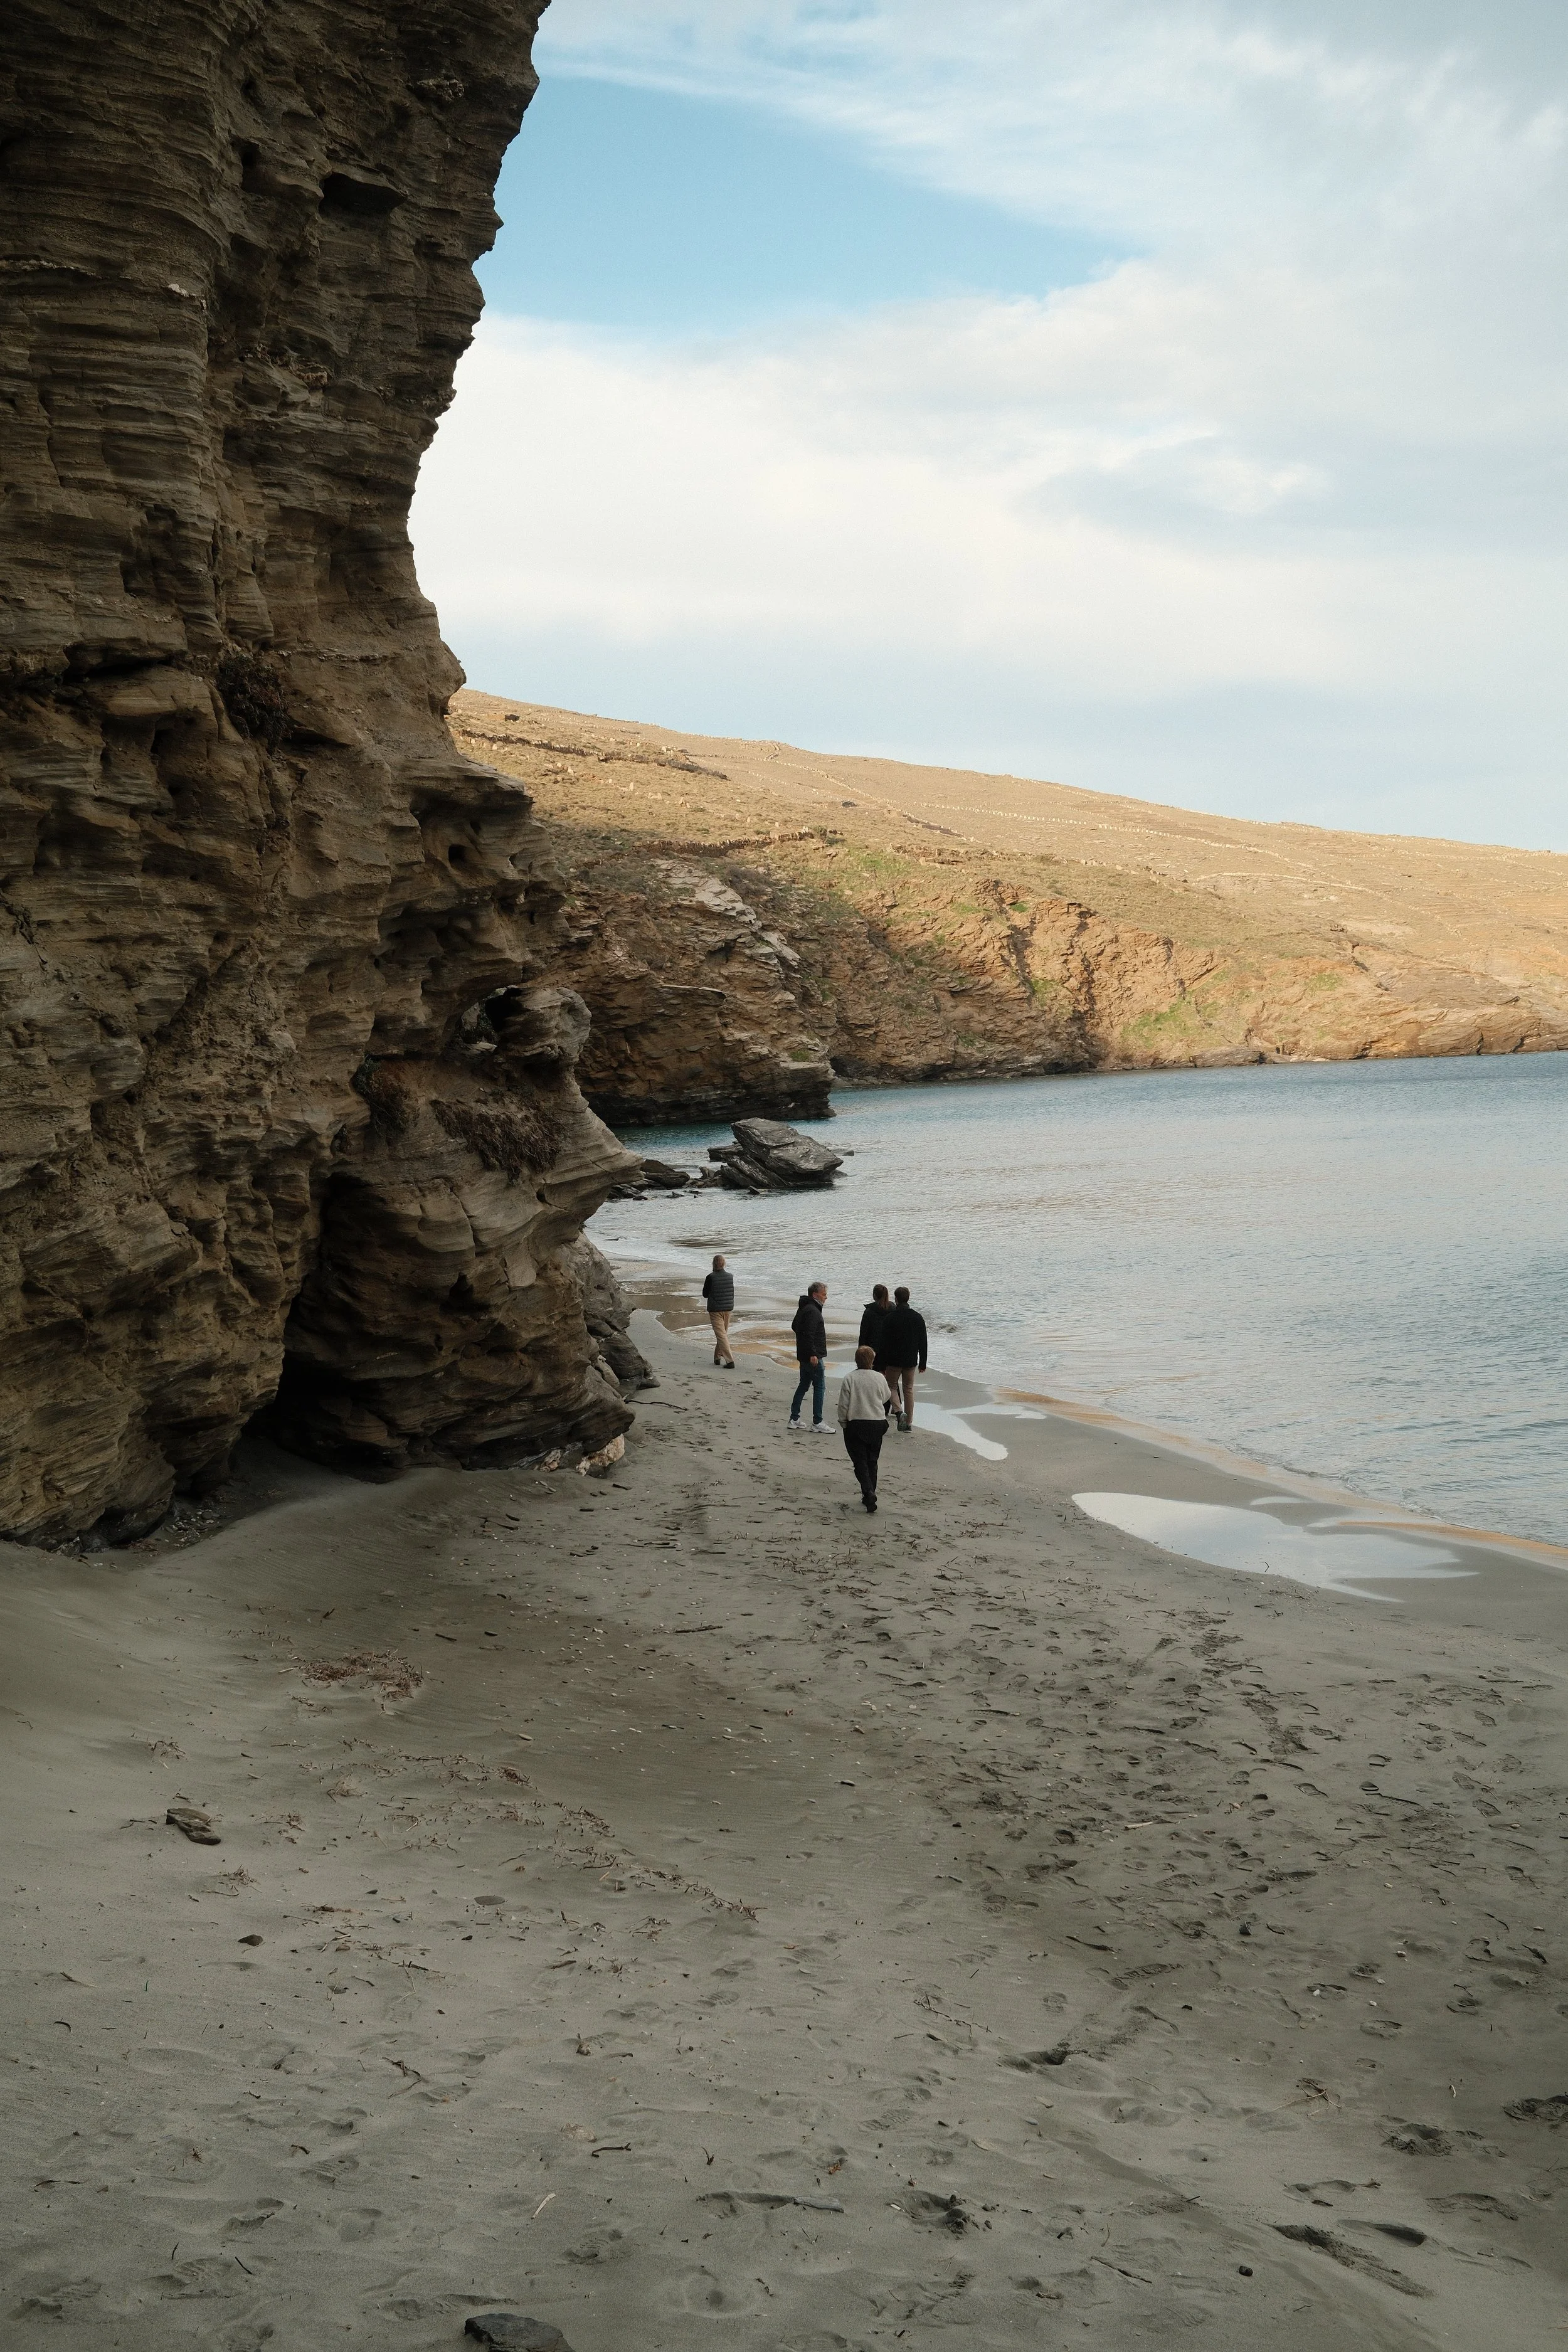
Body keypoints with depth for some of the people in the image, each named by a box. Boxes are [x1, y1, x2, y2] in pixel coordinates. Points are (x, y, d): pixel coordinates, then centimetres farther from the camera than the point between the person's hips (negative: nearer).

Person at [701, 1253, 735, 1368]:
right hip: (728, 1309, 5)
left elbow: (705, 1294, -3)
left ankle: (730, 1361, -14)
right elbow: (732, 1294, 9)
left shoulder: (711, 1277, -13)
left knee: (721, 1335, -5)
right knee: (723, 1333, 20)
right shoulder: (730, 1277, -1)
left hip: (715, 1310, -5)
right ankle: (717, 1357, 32)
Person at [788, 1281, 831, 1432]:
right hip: (814, 1357, -10)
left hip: (803, 1356, 10)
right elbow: (809, 1334, -26)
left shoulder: (803, 1309, 14)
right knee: (820, 1388, -4)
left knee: (804, 1385, 17)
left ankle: (794, 1419, 21)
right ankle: (817, 1423, -2)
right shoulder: (812, 1311, -19)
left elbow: (795, 1327, 26)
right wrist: (813, 1354, -26)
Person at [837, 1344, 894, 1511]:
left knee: (860, 1461, 0)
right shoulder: (879, 1378, -3)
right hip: (878, 1424, 2)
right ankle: (870, 1492, 17)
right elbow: (887, 1400, 8)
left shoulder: (849, 1378, -10)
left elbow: (843, 1405, -9)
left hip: (855, 1425, -2)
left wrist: (843, 1422, 6)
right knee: (872, 1461, 15)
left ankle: (868, 1492, -19)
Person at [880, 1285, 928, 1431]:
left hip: (894, 1360, -3)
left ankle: (900, 1411, -13)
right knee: (909, 1389, 12)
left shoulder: (891, 1319, -11)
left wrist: (883, 1365, -3)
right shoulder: (918, 1318, 1)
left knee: (892, 1386, 12)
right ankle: (909, 1422, 11)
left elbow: (885, 1343, -9)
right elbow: (923, 1343, 5)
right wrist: (922, 1363, 12)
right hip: (911, 1361, 3)